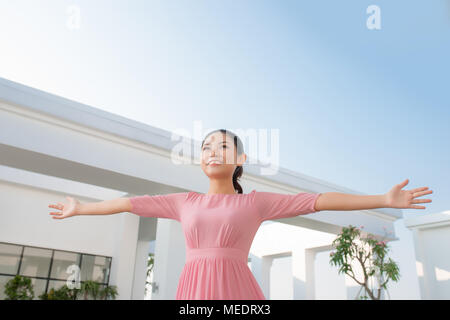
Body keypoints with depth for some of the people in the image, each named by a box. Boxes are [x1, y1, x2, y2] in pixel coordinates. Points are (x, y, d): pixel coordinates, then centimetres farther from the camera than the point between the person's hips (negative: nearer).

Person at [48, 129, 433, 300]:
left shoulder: (255, 201, 9)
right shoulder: (186, 202, 17)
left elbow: (318, 200, 3)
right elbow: (131, 203, 21)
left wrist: (385, 199, 0)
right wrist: (80, 208, 28)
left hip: (236, 292, -3)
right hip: (193, 294, 3)